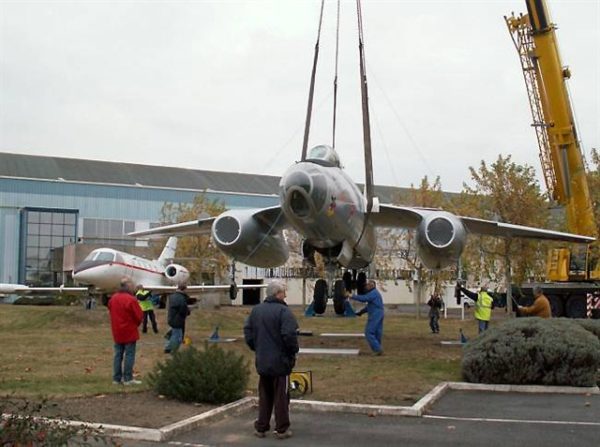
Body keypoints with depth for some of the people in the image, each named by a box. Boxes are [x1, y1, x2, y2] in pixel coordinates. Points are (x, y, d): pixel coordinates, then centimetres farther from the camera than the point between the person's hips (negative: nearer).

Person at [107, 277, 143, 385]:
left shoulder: (113, 298, 5)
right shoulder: (131, 299, -18)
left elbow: (111, 312, 13)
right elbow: (139, 316, -15)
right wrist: (136, 324, 6)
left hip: (117, 332, 7)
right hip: (129, 332, -7)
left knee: (118, 355, 11)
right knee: (129, 355, -1)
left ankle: (117, 378, 14)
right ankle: (128, 378, 0)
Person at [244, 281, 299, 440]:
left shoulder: (256, 310, 6)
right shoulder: (283, 311, -16)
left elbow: (248, 332, 9)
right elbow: (289, 335, -23)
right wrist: (293, 352, -7)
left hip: (262, 361, 6)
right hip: (280, 361, -6)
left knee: (264, 395, 16)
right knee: (281, 396, 5)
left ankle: (261, 428, 20)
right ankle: (282, 429, 11)